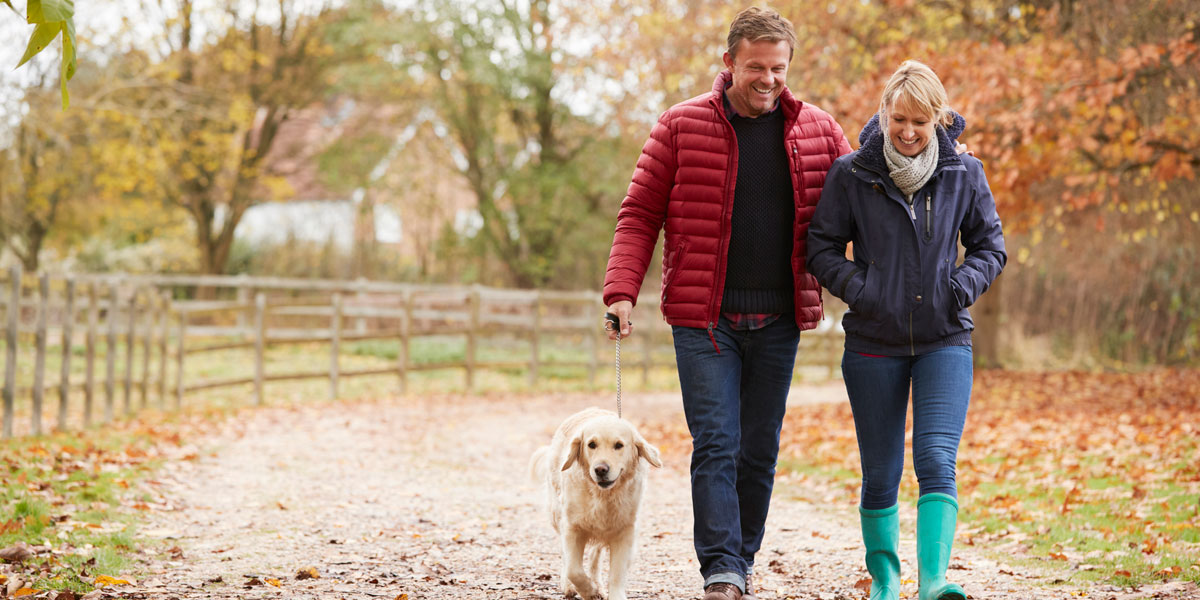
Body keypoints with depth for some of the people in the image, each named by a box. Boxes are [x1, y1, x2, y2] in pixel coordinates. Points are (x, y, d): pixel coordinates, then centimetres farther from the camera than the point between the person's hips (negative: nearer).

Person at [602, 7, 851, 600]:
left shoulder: (818, 131, 5)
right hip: (703, 317, -3)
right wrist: (622, 290, -11)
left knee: (759, 450, 8)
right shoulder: (680, 126, -1)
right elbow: (639, 215, 1)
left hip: (778, 321, 3)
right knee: (716, 444, -10)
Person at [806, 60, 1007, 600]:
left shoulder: (963, 174, 0)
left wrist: (963, 286, -9)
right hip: (873, 343, 0)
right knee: (880, 475, 7)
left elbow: (990, 247, 10)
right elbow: (822, 249, 2)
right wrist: (859, 290, -14)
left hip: (945, 339, 0)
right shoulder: (851, 174, -4)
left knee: (937, 462, -16)